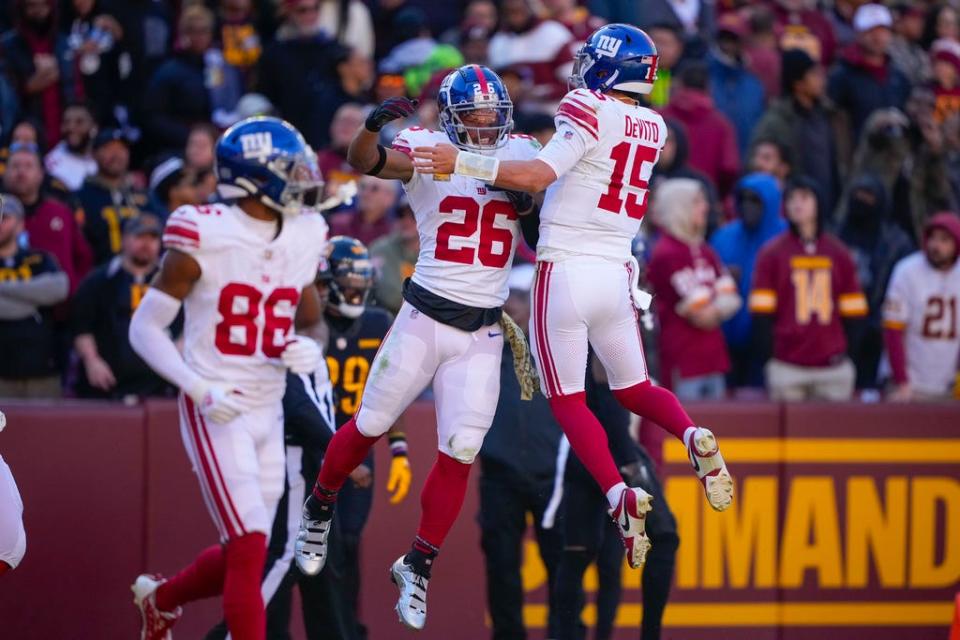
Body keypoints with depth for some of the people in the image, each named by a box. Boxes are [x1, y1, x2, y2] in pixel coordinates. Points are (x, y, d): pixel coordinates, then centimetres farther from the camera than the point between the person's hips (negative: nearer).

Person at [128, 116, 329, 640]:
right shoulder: (205, 238, -12)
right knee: (250, 548, -15)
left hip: (268, 413, 6)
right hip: (216, 414, -6)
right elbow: (145, 327, -7)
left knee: (240, 556, 12)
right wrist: (200, 389, -19)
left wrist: (305, 350, -6)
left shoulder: (304, 239, 5)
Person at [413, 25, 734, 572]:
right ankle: (694, 437, -12)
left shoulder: (589, 110, -11)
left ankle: (619, 495, -17)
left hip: (565, 270, -5)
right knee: (635, 389, 19)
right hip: (617, 274, 5)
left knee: (568, 400, 2)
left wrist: (462, 163, -18)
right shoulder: (654, 128, 8)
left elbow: (540, 175, -20)